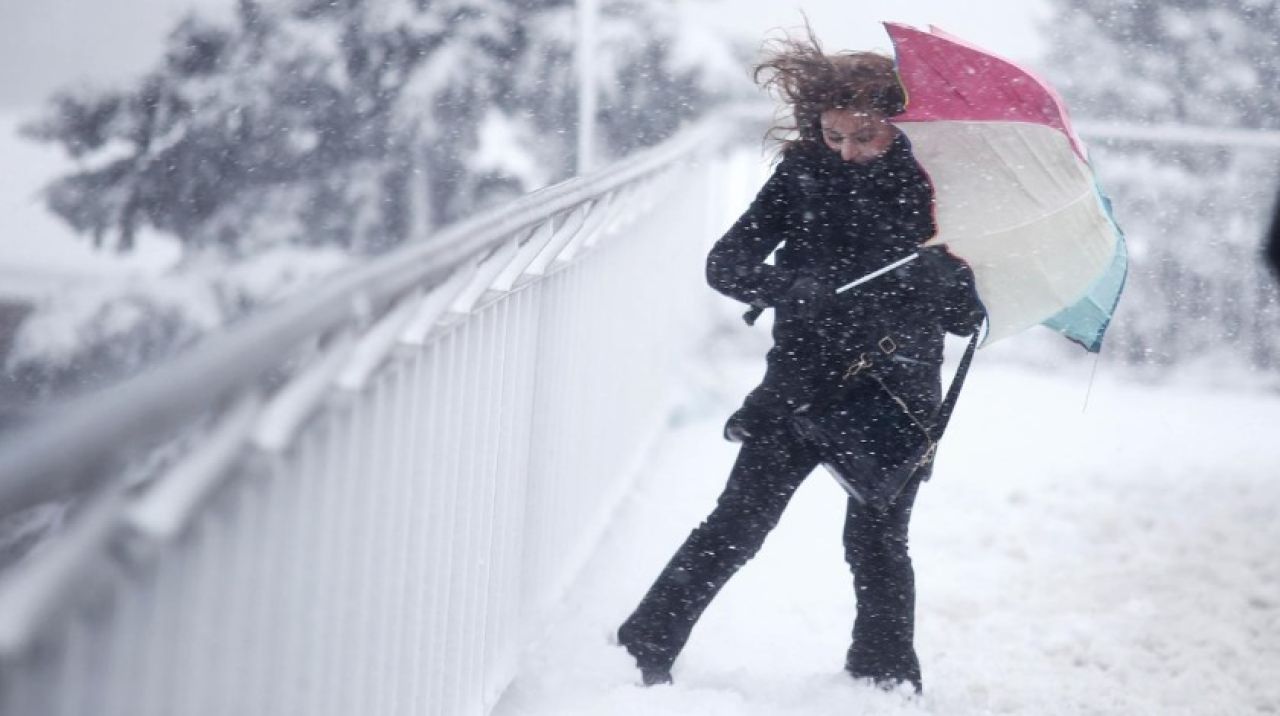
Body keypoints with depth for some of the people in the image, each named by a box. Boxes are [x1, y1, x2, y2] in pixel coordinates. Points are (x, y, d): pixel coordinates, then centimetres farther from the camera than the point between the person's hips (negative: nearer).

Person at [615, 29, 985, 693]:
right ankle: (641, 655, 3)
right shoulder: (802, 172, -2)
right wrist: (798, 291, -21)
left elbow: (967, 316, -2)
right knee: (733, 530, -1)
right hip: (801, 385, 1)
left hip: (894, 396, 0)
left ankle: (886, 687, 20)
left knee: (876, 545, 4)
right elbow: (725, 264, -5)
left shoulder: (933, 185, -5)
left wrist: (940, 277, -23)